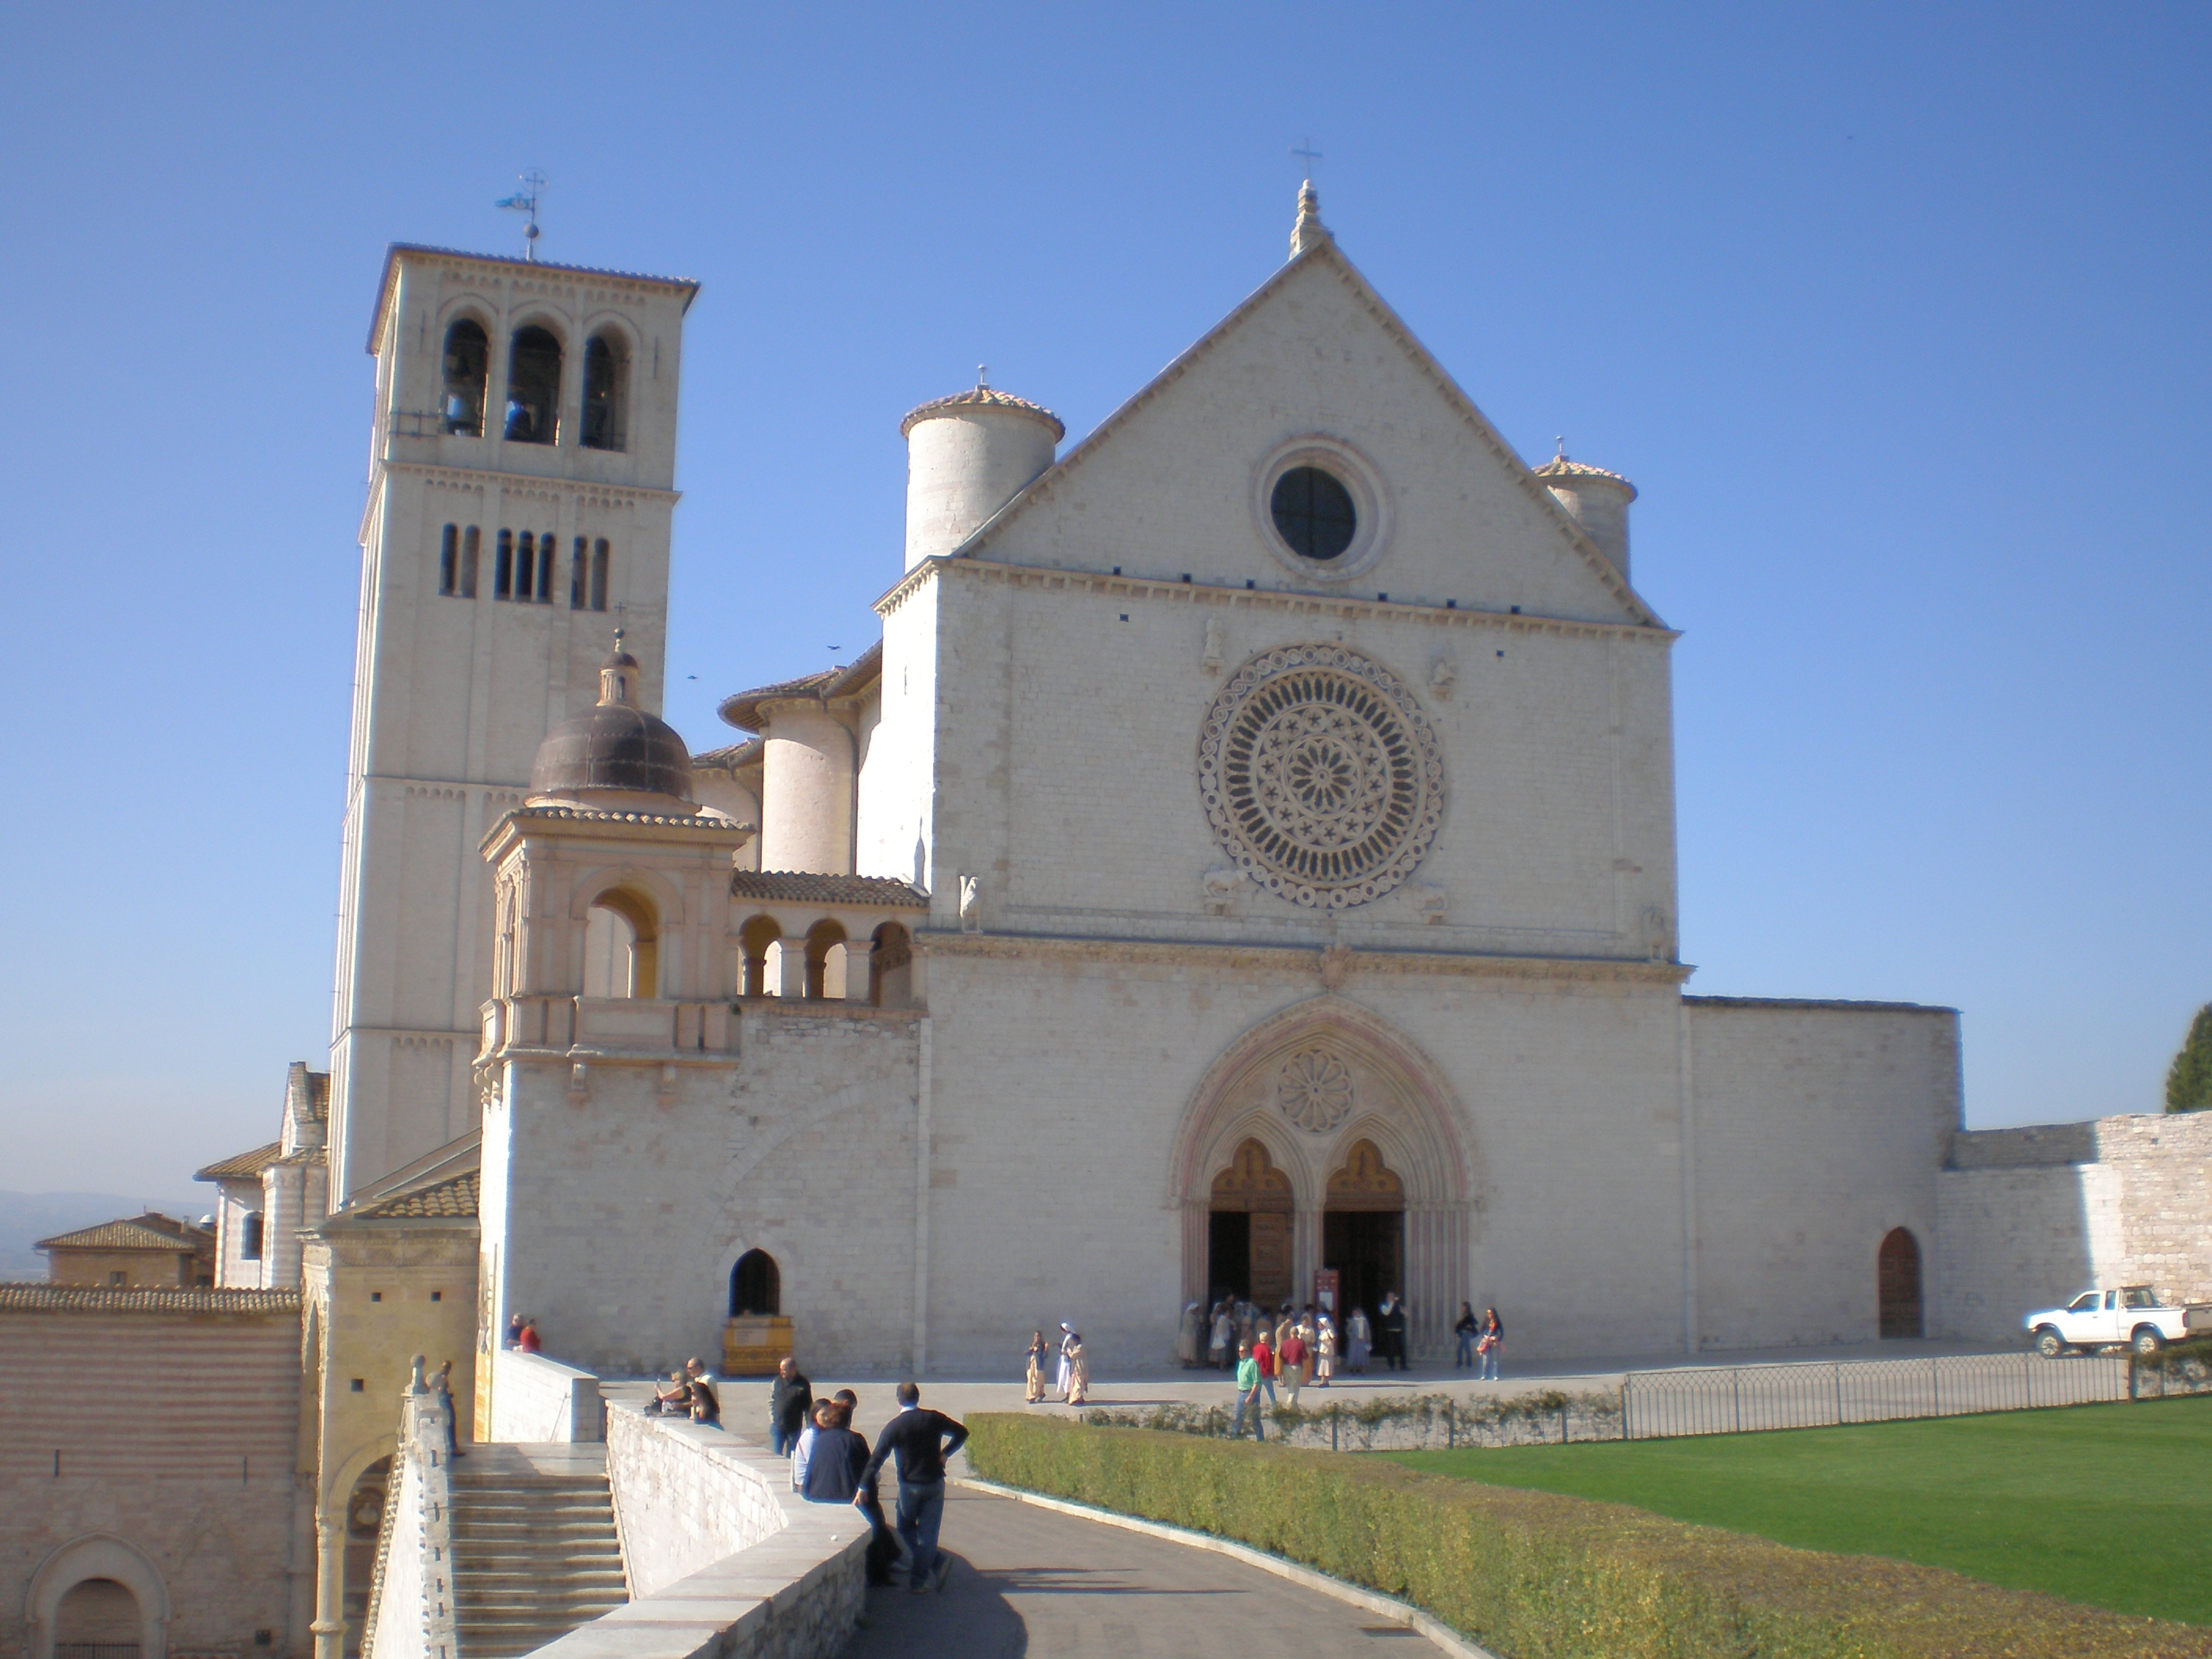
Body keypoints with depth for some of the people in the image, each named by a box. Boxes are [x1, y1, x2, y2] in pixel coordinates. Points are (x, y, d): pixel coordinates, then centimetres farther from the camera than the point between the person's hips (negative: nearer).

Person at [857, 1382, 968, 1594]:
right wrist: (945, 1453, 9)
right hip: (935, 1484, 2)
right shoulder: (934, 1419, -2)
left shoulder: (894, 1427, -9)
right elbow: (961, 1432, 7)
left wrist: (863, 1487, -8)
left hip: (909, 1486, -2)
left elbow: (876, 1459, -11)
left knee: (906, 1529, 16)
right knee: (928, 1533, 7)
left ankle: (937, 1564, 5)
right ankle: (918, 1580, 4)